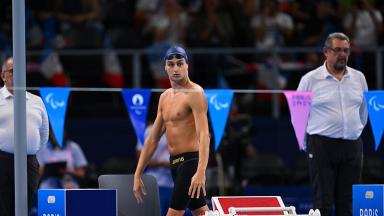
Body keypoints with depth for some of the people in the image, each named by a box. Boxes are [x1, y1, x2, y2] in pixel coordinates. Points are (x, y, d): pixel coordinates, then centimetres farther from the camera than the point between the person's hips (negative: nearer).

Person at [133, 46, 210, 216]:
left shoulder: (194, 93, -10)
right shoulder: (165, 97, 15)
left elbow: (204, 135, -21)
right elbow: (153, 139, 18)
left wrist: (201, 172, -34)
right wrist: (137, 175, 13)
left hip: (190, 161, -8)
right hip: (175, 164, 8)